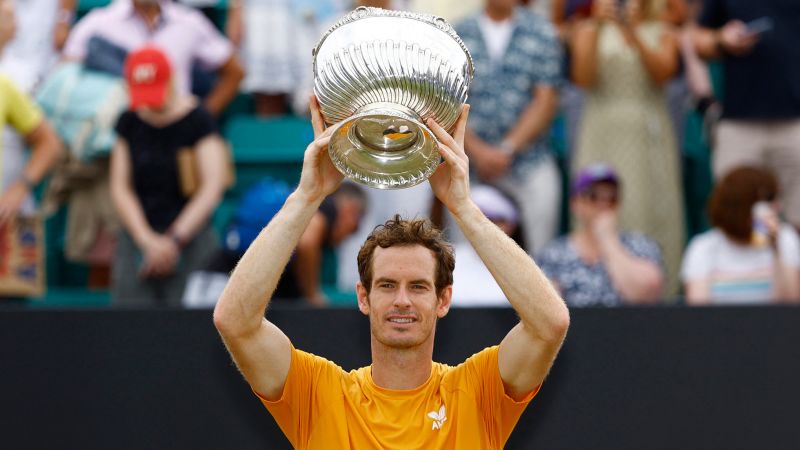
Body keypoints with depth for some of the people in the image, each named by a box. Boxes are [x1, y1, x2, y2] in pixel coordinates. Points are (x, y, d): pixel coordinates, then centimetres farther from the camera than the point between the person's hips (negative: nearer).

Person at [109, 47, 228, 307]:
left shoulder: (197, 121, -2)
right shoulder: (129, 124, 9)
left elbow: (212, 187, -10)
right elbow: (120, 188, 6)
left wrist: (176, 239, -16)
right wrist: (147, 239, -8)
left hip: (190, 236, -3)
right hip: (137, 234, 3)